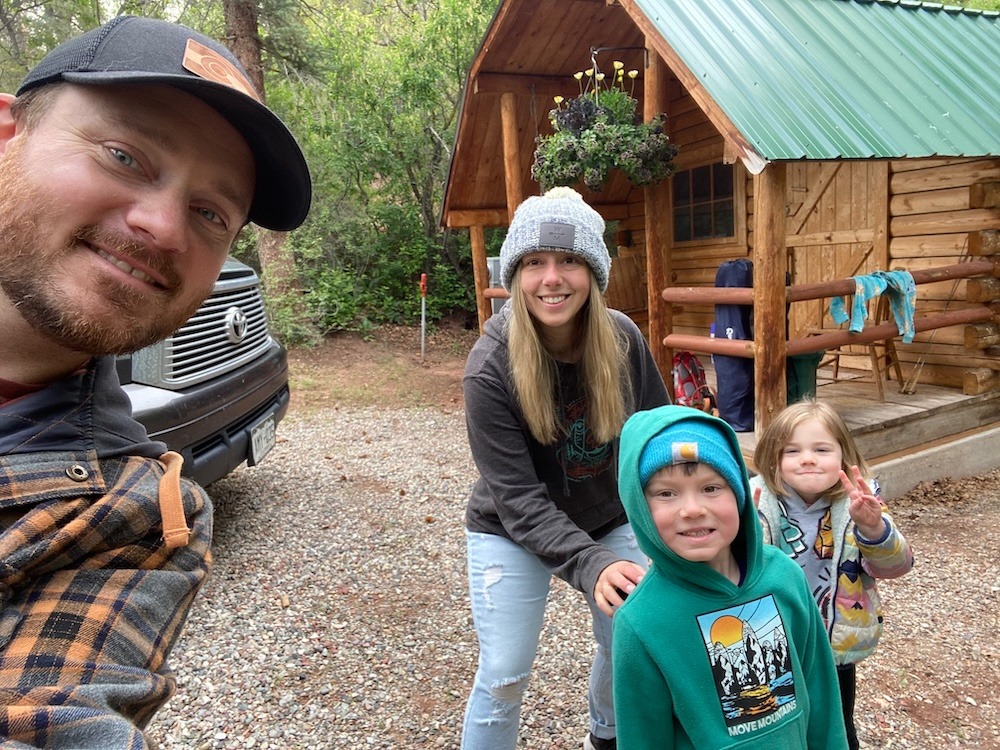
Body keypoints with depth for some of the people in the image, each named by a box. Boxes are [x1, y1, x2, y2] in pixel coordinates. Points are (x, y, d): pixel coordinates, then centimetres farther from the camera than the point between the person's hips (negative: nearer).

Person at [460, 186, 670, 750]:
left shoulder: (623, 340, -16)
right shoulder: (490, 367, -27)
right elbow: (517, 497, -26)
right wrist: (589, 564, -37)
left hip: (610, 519, 4)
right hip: (512, 534, -3)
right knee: (504, 677, 1)